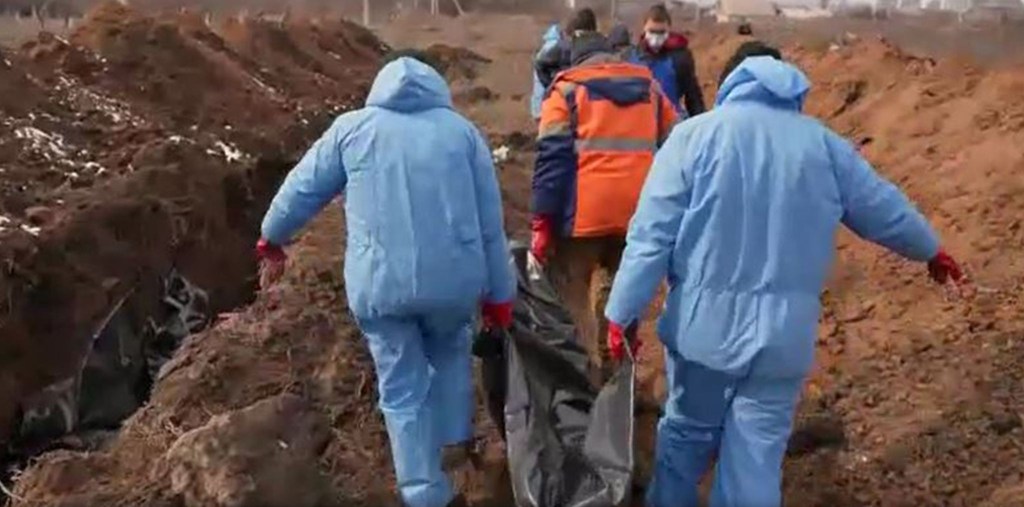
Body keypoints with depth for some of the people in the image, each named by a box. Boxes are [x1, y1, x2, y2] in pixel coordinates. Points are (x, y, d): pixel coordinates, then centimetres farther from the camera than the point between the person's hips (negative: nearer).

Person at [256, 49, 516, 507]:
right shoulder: (460, 129, 8)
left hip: (379, 283, -1)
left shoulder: (353, 127, 6)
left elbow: (302, 188, 14)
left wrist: (272, 241, 31)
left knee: (403, 389, 13)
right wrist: (499, 294, 14)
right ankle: (454, 436, 35)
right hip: (453, 277, 1)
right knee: (449, 350, 32)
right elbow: (490, 221, 7)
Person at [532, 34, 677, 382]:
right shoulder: (650, 88, 20)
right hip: (641, 213, 4)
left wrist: (542, 222, -6)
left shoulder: (567, 90, 7)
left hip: (586, 212, -4)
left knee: (571, 294, 5)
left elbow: (551, 157, -4)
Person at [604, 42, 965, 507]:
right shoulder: (824, 145, 4)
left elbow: (651, 235, -9)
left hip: (705, 322, -1)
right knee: (758, 451, 9)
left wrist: (623, 312, -4)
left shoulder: (694, 134, -4)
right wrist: (932, 252, 36)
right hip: (785, 331, 1)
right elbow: (887, 211, 17)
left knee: (687, 432, 19)